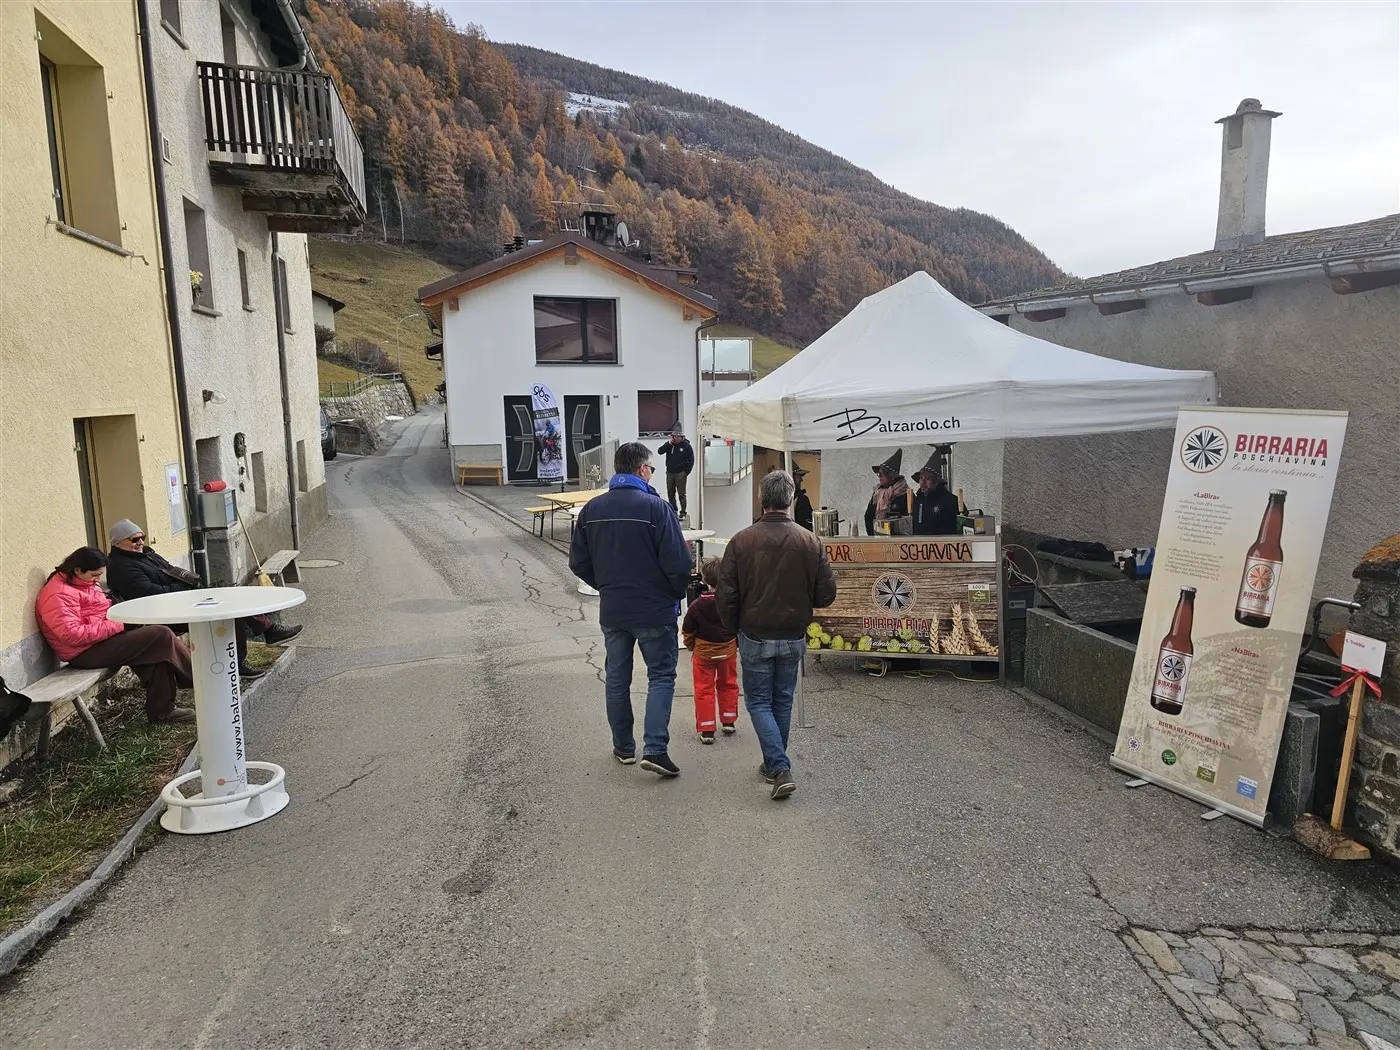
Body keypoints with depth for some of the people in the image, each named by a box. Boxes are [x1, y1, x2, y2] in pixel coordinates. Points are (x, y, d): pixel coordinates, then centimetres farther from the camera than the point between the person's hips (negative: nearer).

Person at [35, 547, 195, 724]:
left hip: (104, 637, 11)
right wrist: (116, 626, -22)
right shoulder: (58, 595, -18)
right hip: (87, 653, -11)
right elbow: (72, 634, -26)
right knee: (161, 635, -16)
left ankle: (161, 709, -6)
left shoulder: (81, 584, 14)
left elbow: (102, 610, 28)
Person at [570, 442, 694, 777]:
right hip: (655, 610, -4)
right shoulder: (655, 507, -15)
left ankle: (624, 747, 25)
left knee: (617, 679, 15)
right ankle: (655, 748, -3)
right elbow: (678, 563, -17)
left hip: (611, 611, 5)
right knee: (661, 676, 6)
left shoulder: (592, 509, 1)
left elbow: (578, 563, 5)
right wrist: (676, 595, 2)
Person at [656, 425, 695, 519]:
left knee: (681, 494, -3)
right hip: (669, 473, 5)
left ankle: (683, 512, 1)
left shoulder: (686, 445, -5)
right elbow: (659, 452, -4)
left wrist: (686, 472, -8)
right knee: (670, 493, 9)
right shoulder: (669, 444, 6)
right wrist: (668, 444, -13)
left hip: (680, 474, -5)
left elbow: (691, 460, -4)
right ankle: (673, 511, 19)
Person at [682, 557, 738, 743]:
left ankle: (706, 730, 7)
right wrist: (736, 644, 17)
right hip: (728, 651, 3)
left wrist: (692, 647, 13)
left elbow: (688, 632, -6)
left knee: (704, 689, 6)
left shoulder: (696, 606, -17)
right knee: (728, 685, 20)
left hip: (703, 652, -2)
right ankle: (728, 722, 30)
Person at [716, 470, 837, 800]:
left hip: (755, 636, -2)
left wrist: (733, 627, 8)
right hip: (793, 637, 2)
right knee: (783, 701, 18)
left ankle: (780, 767, -4)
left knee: (758, 701, 9)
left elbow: (725, 595, -9)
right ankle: (774, 764, 30)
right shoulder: (810, 542, -7)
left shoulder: (741, 541, -11)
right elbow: (826, 594, -4)